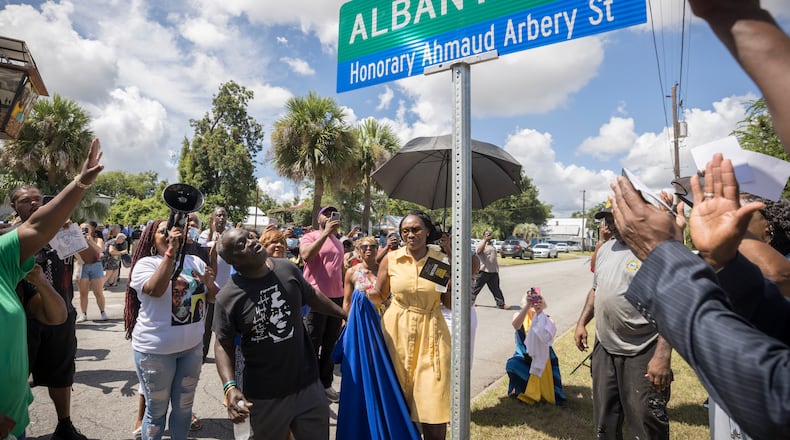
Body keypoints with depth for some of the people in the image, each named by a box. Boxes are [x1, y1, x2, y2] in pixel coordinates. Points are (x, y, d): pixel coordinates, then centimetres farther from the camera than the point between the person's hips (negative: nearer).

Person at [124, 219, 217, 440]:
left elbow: (214, 297, 6)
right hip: (156, 349, -4)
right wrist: (171, 251, -32)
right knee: (157, 410, 13)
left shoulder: (195, 261, 4)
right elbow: (156, 290, -28)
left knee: (184, 406, 18)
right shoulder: (145, 263, -8)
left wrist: (209, 283, -16)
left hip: (192, 345, 4)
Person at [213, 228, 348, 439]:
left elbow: (312, 296, 10)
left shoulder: (287, 269, -6)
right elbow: (223, 344, -6)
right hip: (264, 396, -2)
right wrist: (230, 386, -19)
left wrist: (345, 315, 19)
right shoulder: (228, 296, -15)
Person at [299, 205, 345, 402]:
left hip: (337, 297, 6)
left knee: (330, 344, 14)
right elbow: (306, 255, -25)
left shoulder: (339, 242, 16)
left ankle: (326, 383, 26)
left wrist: (345, 295, 21)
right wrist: (326, 233, -26)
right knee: (312, 344, 3)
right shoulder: (309, 237, -4)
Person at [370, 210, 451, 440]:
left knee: (433, 403, 1)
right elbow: (378, 296, 7)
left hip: (430, 333, 0)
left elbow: (449, 304, 3)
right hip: (396, 331, 1)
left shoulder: (442, 260, 0)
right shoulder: (390, 259, 0)